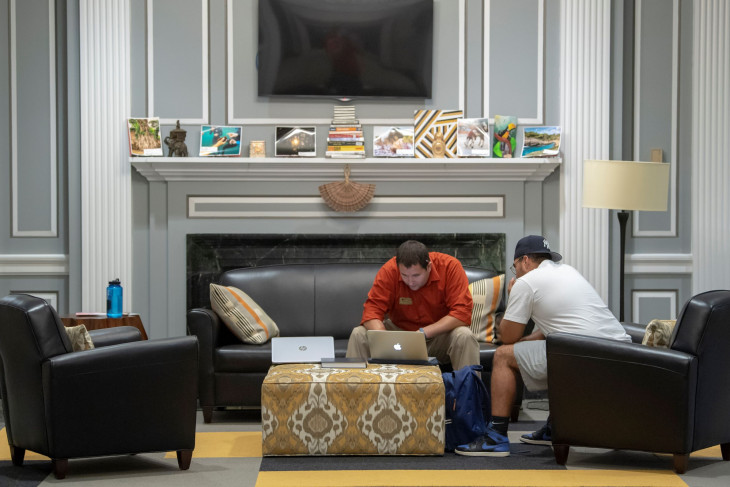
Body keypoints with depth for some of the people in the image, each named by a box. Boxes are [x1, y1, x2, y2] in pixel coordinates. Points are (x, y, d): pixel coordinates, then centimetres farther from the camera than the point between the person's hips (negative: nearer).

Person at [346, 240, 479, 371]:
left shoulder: (450, 266, -21)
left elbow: (462, 313, -24)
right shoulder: (389, 270, -17)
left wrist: (423, 333, -32)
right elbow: (372, 310, -18)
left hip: (441, 332, -1)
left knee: (465, 336, -32)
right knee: (358, 335, -20)